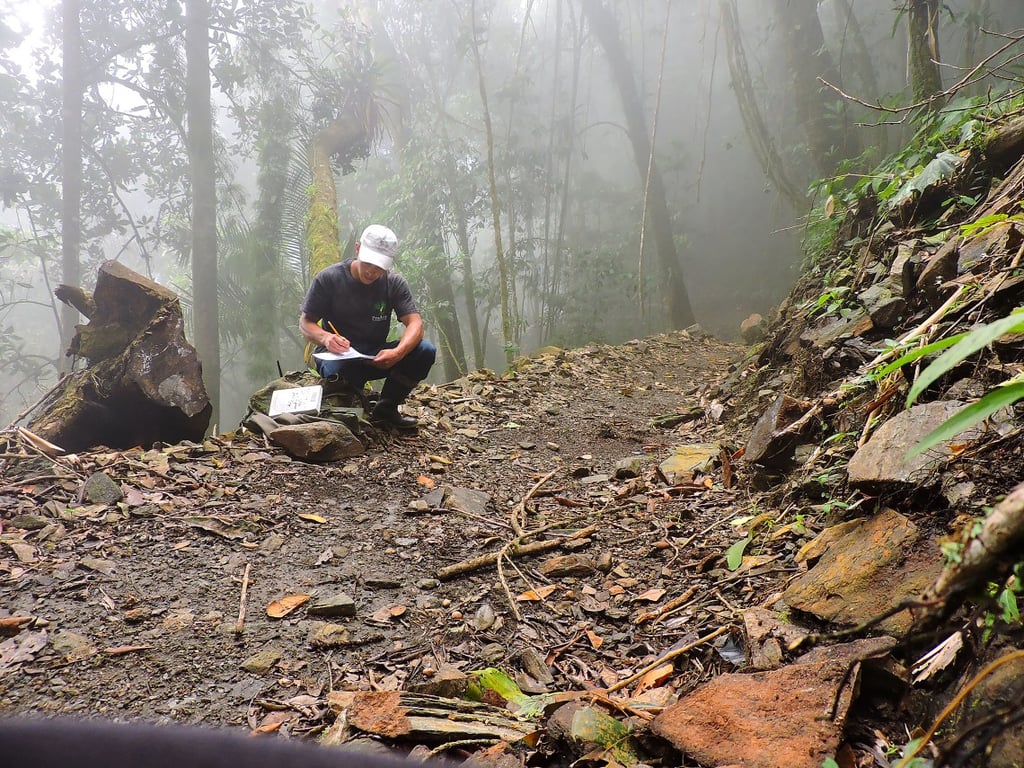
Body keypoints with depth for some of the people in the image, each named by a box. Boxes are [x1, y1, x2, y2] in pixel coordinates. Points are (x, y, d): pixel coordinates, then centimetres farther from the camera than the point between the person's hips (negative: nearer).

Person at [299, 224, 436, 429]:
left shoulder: (395, 283, -3)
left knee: (426, 351, -22)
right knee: (340, 370, -41)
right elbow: (305, 323, -5)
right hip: (337, 355, -3)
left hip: (376, 357, 3)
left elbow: (414, 323, -13)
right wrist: (325, 338, -30)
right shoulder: (328, 279, -8)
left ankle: (386, 408, -3)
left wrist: (398, 352, -35)